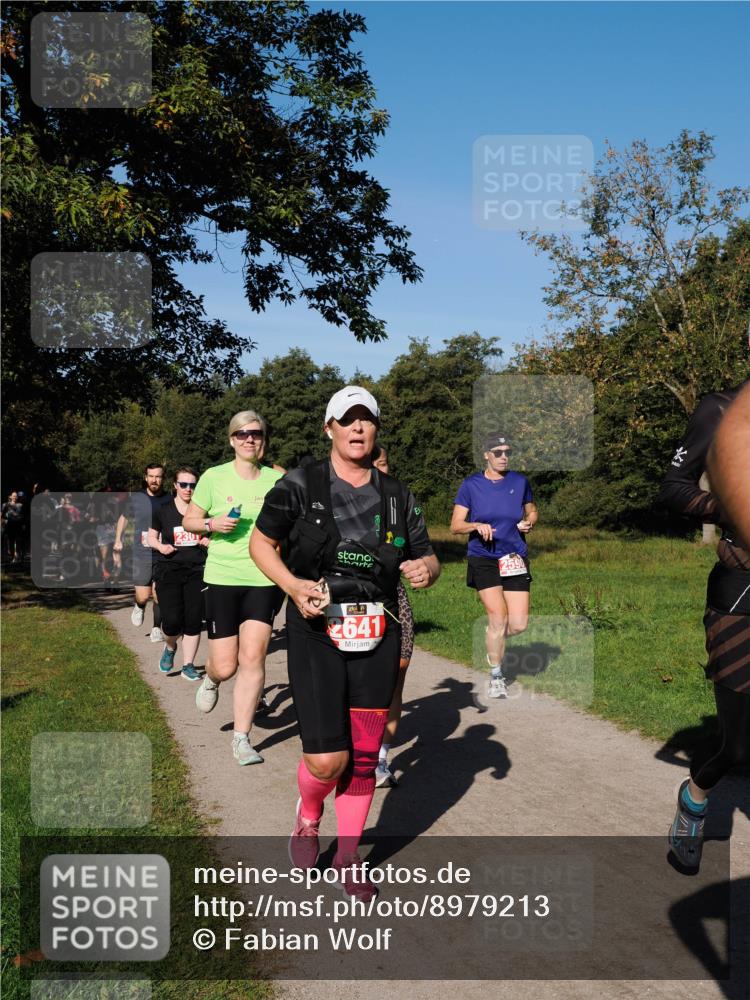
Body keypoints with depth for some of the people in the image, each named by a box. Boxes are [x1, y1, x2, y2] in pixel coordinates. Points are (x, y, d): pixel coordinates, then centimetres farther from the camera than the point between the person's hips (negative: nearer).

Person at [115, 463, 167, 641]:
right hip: (141, 555, 0)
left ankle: (156, 629, 16)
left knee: (158, 596, -1)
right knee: (143, 596, -2)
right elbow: (123, 517, 19)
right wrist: (118, 540, 14)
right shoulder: (136, 498, 2)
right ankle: (139, 607, 33)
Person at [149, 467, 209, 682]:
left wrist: (209, 541, -4)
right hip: (168, 570, -1)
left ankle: (188, 665, 12)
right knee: (172, 621, -10)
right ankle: (170, 647, 25)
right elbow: (151, 537, 13)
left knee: (193, 620, -2)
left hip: (196, 570, 1)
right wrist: (160, 546, -7)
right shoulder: (162, 510, 4)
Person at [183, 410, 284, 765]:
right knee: (225, 666, 2)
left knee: (253, 657, -7)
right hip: (222, 578, 0)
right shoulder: (214, 477, 0)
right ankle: (210, 679, 40)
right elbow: (189, 520, 8)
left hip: (264, 579, 1)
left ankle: (241, 738, 5)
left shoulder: (278, 479, 2)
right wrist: (212, 524, -12)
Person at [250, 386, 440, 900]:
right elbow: (261, 542, 6)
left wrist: (425, 568, -10)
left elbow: (426, 557, 15)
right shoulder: (299, 486, -1)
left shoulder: (397, 495, 9)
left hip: (377, 640, 4)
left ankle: (348, 858, 29)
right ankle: (308, 818, 27)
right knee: (327, 759, -9)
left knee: (364, 756, 9)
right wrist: (292, 585, -12)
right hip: (316, 636, -3)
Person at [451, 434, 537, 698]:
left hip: (515, 559, 3)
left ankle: (493, 640, 31)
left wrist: (529, 523, -2)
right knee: (498, 616, -13)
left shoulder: (520, 481, 7)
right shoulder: (471, 485, -1)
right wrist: (477, 525, -20)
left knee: (519, 624, -5)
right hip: (483, 559, -3)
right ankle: (496, 677, 6)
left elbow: (532, 511, 21)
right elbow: (455, 525, -1)